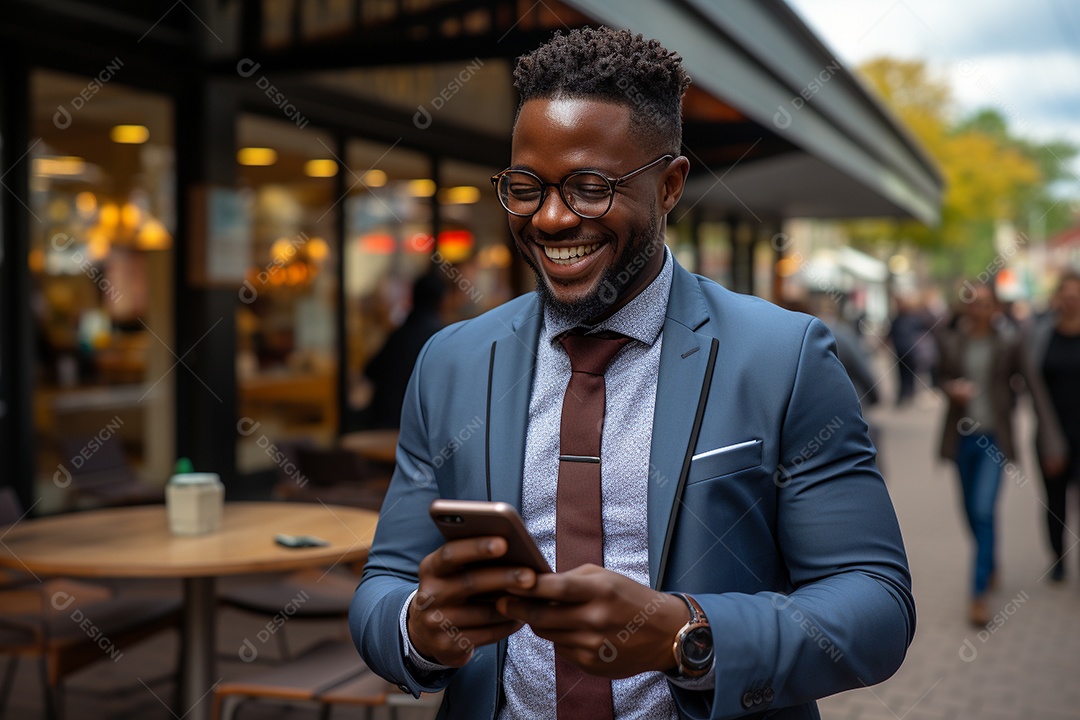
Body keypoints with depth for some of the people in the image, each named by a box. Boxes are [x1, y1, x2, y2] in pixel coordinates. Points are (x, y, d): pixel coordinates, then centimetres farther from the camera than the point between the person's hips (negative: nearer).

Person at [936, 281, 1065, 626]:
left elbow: (1035, 388, -7)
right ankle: (991, 565, 42)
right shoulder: (951, 342, -2)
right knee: (972, 512, 14)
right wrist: (952, 388, -13)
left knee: (984, 513, -14)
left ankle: (980, 594, -5)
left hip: (994, 439, -3)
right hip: (962, 435, 3)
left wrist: (1051, 439, -11)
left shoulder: (1009, 342, -9)